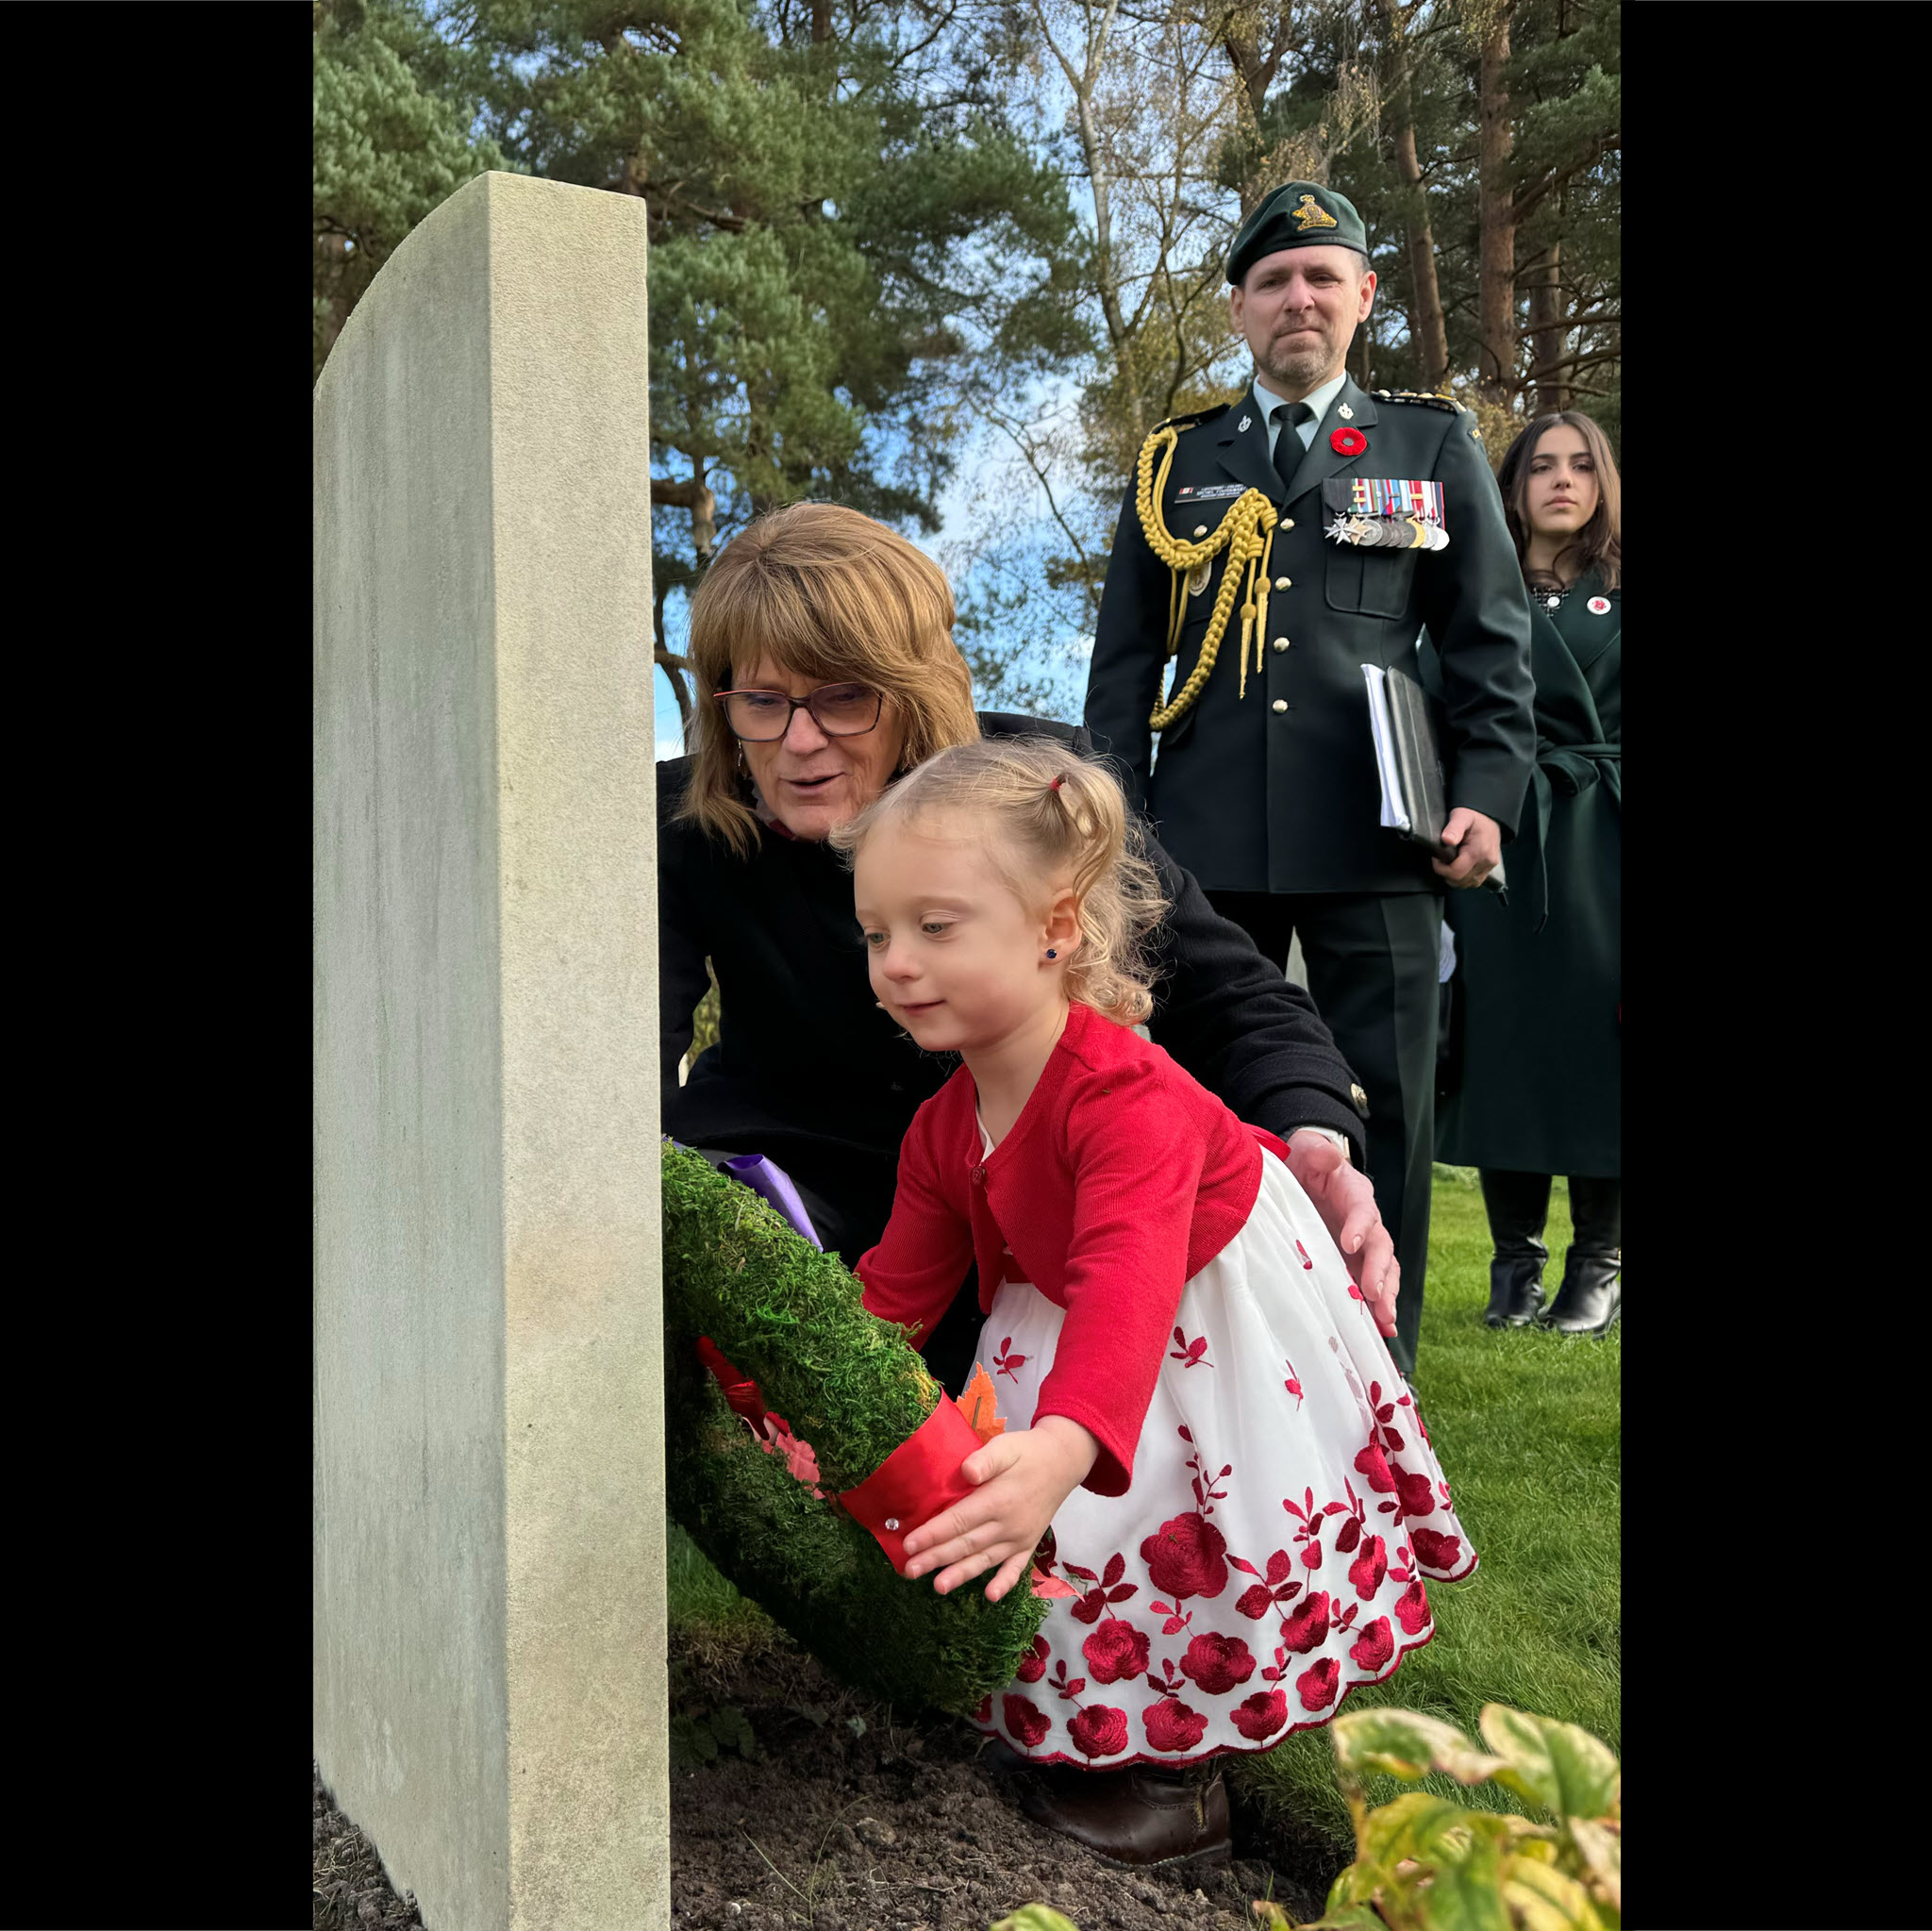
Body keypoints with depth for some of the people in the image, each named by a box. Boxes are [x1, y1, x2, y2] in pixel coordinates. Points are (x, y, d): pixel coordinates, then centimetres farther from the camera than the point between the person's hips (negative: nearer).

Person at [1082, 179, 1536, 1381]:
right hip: (1206, 840, 1)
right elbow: (1125, 658, 12)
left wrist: (1489, 790, -4)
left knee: (1386, 1102, 2)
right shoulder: (1175, 463, 14)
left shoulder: (1435, 447, 13)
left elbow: (1494, 640, 9)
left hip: (1376, 834, -1)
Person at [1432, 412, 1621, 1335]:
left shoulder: (1618, 598, 13)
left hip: (1602, 848, 0)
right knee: (1505, 1037, 0)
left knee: (1597, 1036, -1)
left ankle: (1598, 1267, 9)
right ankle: (1516, 1262, 11)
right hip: (1498, 841, 0)